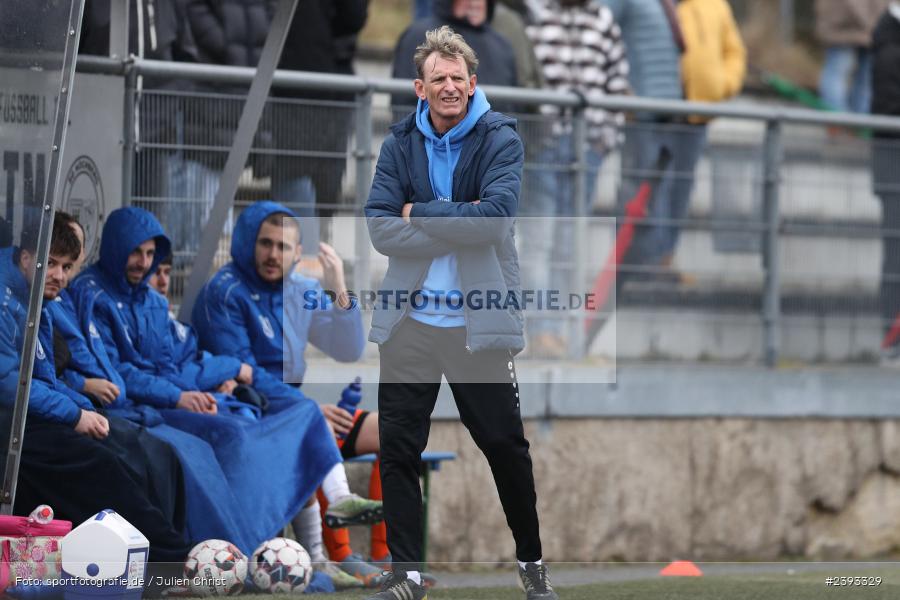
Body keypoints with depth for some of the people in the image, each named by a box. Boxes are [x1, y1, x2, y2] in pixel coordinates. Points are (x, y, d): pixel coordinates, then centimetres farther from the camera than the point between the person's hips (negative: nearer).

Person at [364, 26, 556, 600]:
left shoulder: (500, 138, -6)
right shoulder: (401, 144, 3)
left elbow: (498, 216, -21)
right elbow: (381, 230, -8)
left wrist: (419, 214, -13)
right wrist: (457, 224, -16)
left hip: (478, 323, -3)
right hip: (409, 321, 3)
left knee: (506, 446, 6)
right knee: (398, 450, 3)